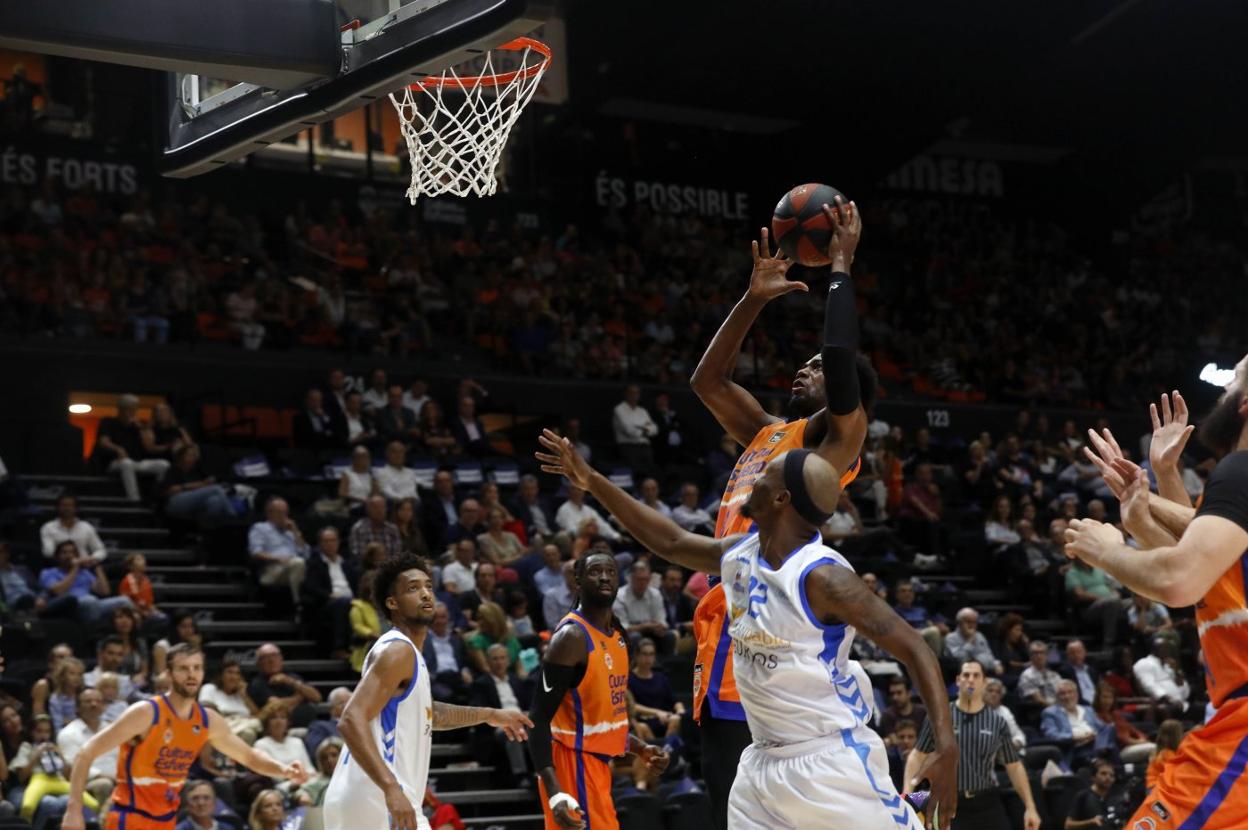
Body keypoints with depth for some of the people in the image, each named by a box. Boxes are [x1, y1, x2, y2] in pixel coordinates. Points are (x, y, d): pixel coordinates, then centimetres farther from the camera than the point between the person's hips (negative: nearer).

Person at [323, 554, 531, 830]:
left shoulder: (405, 652, 19)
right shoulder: (397, 651, -11)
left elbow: (423, 712, 39)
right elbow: (352, 720, -24)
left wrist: (488, 715, 43)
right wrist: (392, 788, -33)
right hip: (379, 801, -11)